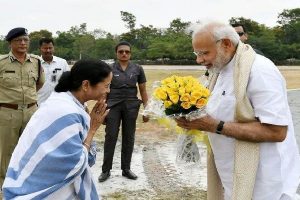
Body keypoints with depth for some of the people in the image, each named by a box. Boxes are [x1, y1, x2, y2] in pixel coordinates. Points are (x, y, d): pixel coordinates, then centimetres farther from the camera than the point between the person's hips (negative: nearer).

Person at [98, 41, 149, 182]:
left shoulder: (137, 69, 3)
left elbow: (143, 91, 7)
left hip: (131, 106, 2)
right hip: (113, 105, -1)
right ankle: (106, 170, 9)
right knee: (110, 137, -2)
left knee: (129, 137, 7)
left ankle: (126, 169, 20)